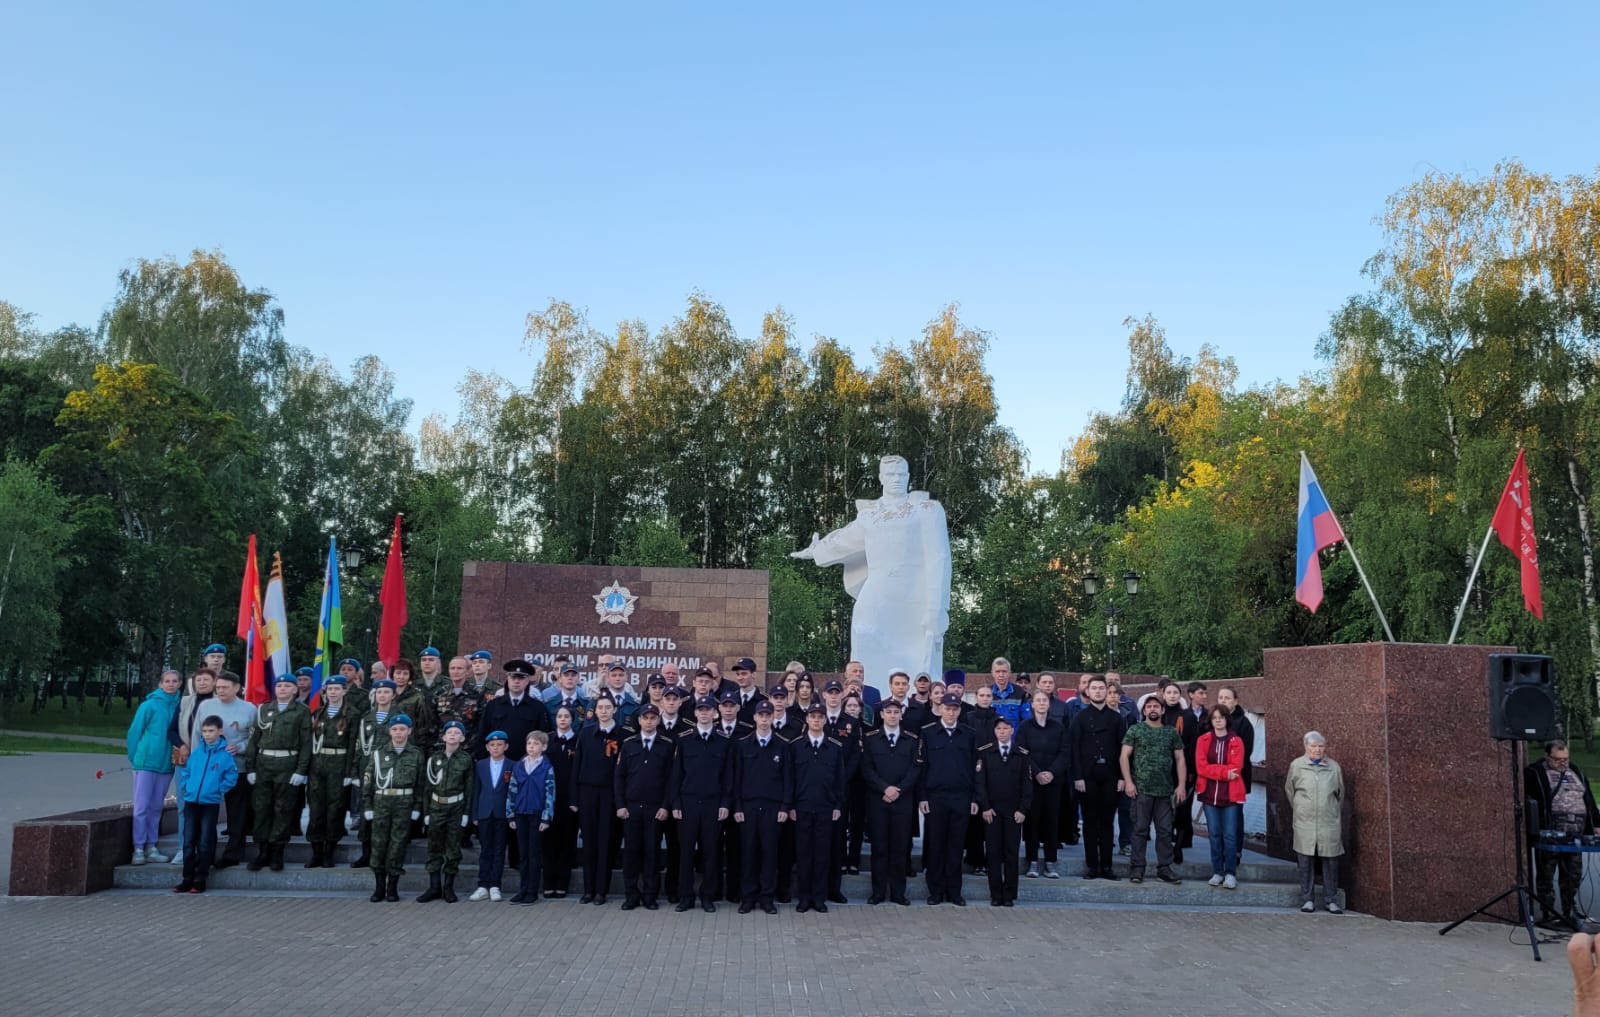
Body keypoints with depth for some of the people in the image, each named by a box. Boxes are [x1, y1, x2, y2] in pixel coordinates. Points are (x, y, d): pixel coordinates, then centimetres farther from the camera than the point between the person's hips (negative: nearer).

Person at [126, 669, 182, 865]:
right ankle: (138, 849, 3)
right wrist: (135, 758, 0)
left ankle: (151, 847, 16)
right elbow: (134, 732, -2)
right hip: (146, 763, -4)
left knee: (156, 808, 10)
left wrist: (180, 751, 2)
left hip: (166, 764, 4)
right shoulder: (149, 706, -6)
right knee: (141, 807, -1)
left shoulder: (179, 707, 4)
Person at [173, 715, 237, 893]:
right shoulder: (196, 752, 6)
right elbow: (187, 771, 16)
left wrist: (219, 790, -8)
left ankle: (200, 879, 7)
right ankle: (187, 878, 12)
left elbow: (232, 776, -4)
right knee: (189, 841, 5)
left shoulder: (224, 754, -5)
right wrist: (186, 787, 5)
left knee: (205, 842, 0)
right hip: (191, 802, 4)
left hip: (211, 803, -4)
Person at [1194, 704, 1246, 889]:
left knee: (1230, 835, -3)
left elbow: (1236, 767, -8)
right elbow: (1201, 766, -6)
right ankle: (1217, 872, 13)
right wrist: (1224, 772, -15)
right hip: (1210, 794, 2)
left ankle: (1231, 873, 5)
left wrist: (1214, 770, -12)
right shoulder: (1203, 740, 5)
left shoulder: (1236, 741, 2)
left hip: (1231, 794, -2)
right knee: (1214, 834, 5)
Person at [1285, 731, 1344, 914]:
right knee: (1306, 862, 2)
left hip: (1329, 823, 1)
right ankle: (1307, 899, 9)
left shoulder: (1334, 767, 5)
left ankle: (1331, 900, 13)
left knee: (1331, 862, 3)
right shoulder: (1296, 766, 2)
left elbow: (1340, 794, 17)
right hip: (1305, 824, -1)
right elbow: (1289, 791, 13)